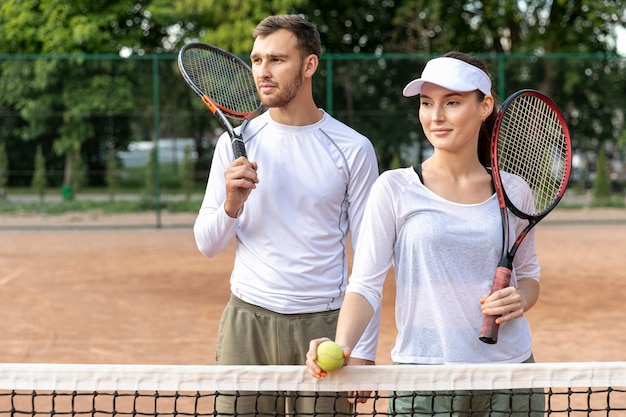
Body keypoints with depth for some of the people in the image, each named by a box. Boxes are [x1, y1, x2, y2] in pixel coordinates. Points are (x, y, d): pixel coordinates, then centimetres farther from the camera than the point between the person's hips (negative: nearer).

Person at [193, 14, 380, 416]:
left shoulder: (353, 149, -2)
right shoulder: (236, 143, 4)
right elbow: (206, 245, 5)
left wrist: (364, 351, -5)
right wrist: (232, 205, -16)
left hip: (323, 323, -1)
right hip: (247, 322, 2)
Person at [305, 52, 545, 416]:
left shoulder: (513, 191, 4)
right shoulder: (395, 189, -4)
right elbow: (366, 284, -7)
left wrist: (520, 300, -4)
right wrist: (342, 345, -24)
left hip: (509, 366, 3)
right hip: (423, 377, -2)